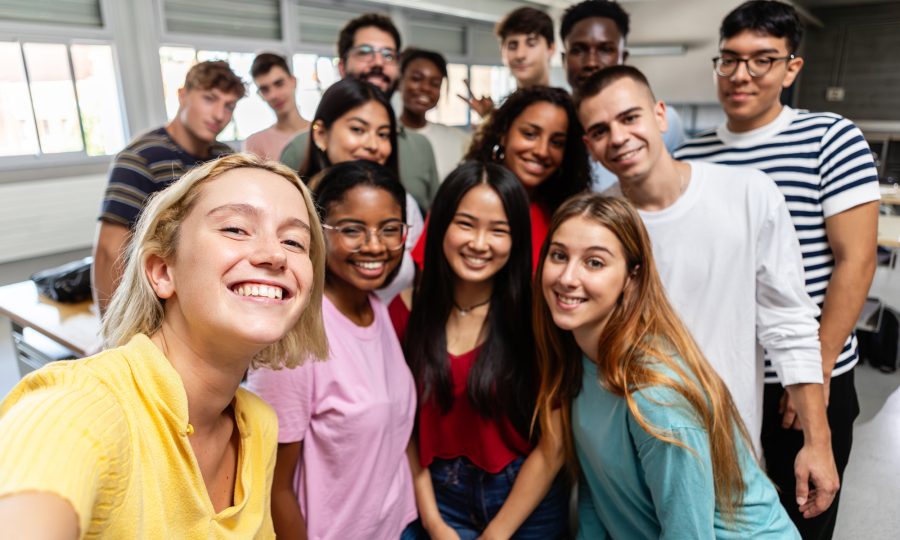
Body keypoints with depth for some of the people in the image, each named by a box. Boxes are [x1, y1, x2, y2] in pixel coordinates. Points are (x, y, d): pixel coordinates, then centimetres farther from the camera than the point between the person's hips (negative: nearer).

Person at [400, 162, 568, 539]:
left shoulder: (536, 315, -17)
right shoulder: (408, 311, -8)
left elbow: (553, 447, -14)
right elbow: (406, 427, -4)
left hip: (525, 502, -1)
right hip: (441, 496, 2)